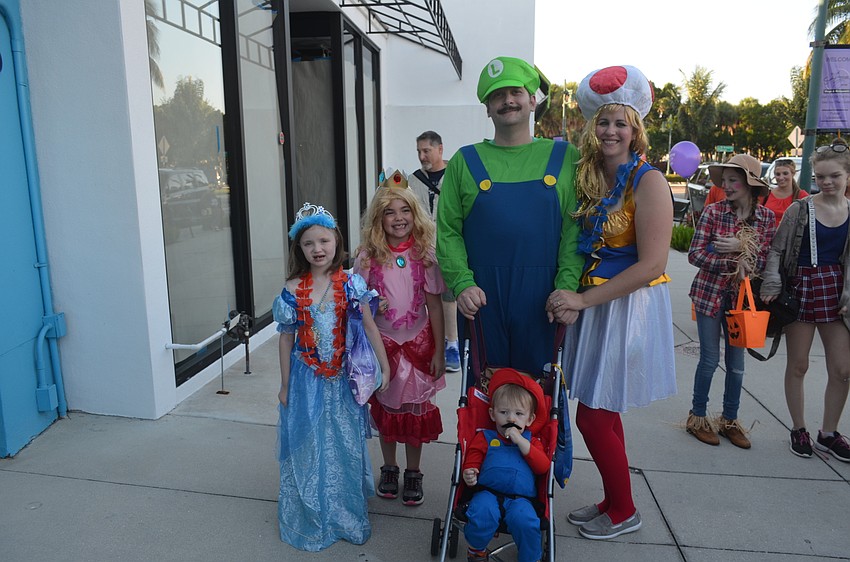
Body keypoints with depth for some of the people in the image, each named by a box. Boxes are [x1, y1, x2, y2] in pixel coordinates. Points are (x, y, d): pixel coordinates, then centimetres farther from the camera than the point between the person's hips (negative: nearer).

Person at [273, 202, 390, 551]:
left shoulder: (351, 283, -6)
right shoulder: (293, 290, -7)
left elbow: (369, 327, -2)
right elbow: (286, 339, 0)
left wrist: (385, 366, -3)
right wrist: (285, 385, 3)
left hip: (343, 377, 1)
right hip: (307, 379, 0)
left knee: (346, 444, 11)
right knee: (309, 446, 10)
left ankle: (348, 514, 33)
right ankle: (312, 519, 30)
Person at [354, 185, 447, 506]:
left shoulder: (424, 254, -7)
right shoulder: (368, 257, -6)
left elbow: (434, 305, -5)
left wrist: (439, 351, -4)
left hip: (418, 342, -1)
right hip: (381, 343, 1)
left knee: (415, 408, 8)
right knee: (385, 407, 13)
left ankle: (413, 474, 28)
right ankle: (389, 468, 34)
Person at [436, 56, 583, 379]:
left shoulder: (565, 157, 6)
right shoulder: (465, 161, 6)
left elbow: (576, 228, 0)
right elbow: (448, 230, 2)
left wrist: (568, 288, -11)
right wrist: (461, 283, -12)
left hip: (542, 297, 0)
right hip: (481, 297, 0)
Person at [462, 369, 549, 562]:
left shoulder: (531, 441, 18)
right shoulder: (484, 437, 16)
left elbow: (543, 467, 1)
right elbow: (471, 462, 10)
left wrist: (520, 441, -7)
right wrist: (469, 475, -15)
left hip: (520, 498, 1)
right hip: (488, 492, 0)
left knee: (526, 521, -30)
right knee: (481, 513, -32)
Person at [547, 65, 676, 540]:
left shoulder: (649, 181, -14)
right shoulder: (589, 180, 8)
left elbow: (651, 264, -20)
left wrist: (583, 299, -21)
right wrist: (573, 295, -3)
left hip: (631, 307, -7)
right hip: (593, 305, 7)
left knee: (592, 415, 0)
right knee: (603, 413, 15)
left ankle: (623, 512, 23)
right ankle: (613, 503, 34)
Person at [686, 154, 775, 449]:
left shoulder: (767, 217, -1)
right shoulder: (714, 211, -8)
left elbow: (764, 261, -3)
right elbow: (695, 254, -12)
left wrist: (742, 246, -19)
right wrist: (733, 264, -20)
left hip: (742, 296, 3)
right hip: (710, 293, -3)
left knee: (737, 361, 11)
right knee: (710, 358, 4)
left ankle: (730, 420, 28)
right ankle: (698, 417, 22)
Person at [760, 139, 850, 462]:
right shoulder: (800, 210, -6)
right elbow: (776, 250, -6)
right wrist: (771, 282, -20)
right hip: (802, 287, -3)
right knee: (798, 365, 7)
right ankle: (798, 429, 25)